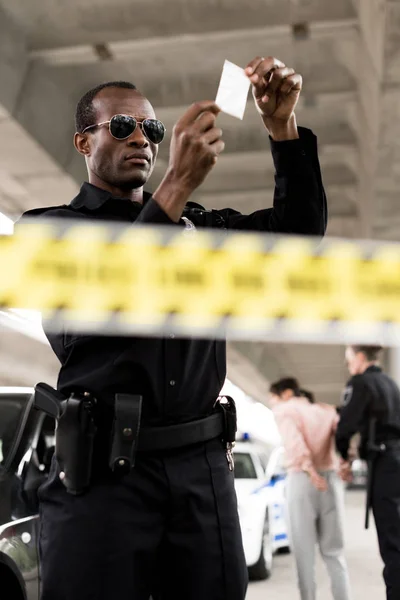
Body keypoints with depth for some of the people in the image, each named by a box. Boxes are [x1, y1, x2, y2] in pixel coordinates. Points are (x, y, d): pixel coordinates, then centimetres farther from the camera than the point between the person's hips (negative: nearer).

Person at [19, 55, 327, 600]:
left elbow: (300, 227, 10)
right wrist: (177, 186, -20)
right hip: (100, 470, -3)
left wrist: (282, 126, -4)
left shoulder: (197, 224, 18)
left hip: (203, 468, 4)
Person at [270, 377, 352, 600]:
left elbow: (293, 440, -14)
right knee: (333, 550, 11)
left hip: (302, 479, -5)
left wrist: (309, 469, -22)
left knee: (304, 548, 0)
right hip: (332, 478, 5)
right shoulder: (327, 410, 20)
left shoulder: (285, 409, 4)